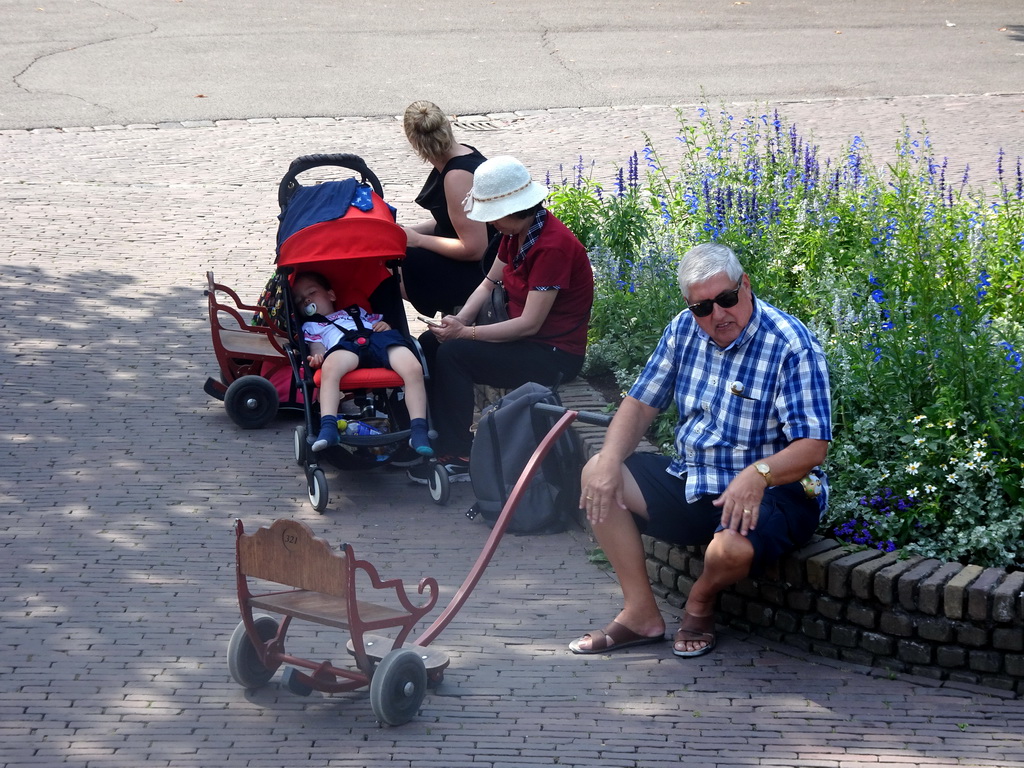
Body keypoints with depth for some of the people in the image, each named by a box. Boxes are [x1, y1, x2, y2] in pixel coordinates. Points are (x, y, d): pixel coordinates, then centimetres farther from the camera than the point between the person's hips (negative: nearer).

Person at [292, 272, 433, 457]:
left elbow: (377, 321, 38)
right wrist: (318, 356, -6)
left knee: (414, 369, -30)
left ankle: (419, 430, -33)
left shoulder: (356, 312, 46)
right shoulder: (310, 326, 38)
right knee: (329, 367, -42)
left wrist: (385, 326, 13)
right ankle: (328, 427, -53)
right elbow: (317, 346, 18)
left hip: (378, 337, 2)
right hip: (345, 345, -2)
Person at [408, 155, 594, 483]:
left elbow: (530, 323, -26)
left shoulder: (552, 246, -25)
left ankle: (459, 458, -15)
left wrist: (465, 332, -24)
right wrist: (458, 321, -7)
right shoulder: (516, 234, 4)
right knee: (430, 342, -1)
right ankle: (438, 439, 0)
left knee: (453, 354, -22)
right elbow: (489, 284, 12)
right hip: (523, 336, 10)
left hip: (554, 355, -10)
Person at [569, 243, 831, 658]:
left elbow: (812, 447, -23)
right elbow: (641, 404, 7)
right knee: (597, 476, -9)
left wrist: (759, 474, -43)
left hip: (770, 493, -7)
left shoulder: (791, 345, -18)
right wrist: (610, 460, -14)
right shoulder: (685, 329, 2)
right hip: (691, 483, 7)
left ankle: (700, 605, 2)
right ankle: (640, 614, -6)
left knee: (732, 548, -38)